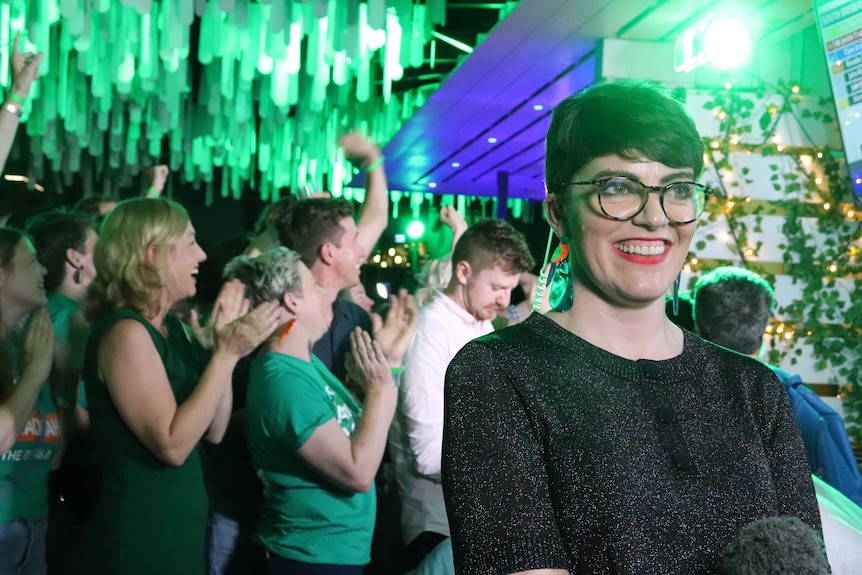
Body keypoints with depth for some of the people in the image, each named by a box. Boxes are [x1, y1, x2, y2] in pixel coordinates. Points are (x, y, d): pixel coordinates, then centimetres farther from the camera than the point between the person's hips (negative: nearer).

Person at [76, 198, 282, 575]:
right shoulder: (125, 331, -17)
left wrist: (223, 345, 0)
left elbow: (214, 431, 8)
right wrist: (228, 354, -21)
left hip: (180, 527, 9)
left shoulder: (171, 327, 11)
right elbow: (171, 444, -23)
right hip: (140, 536, -9)